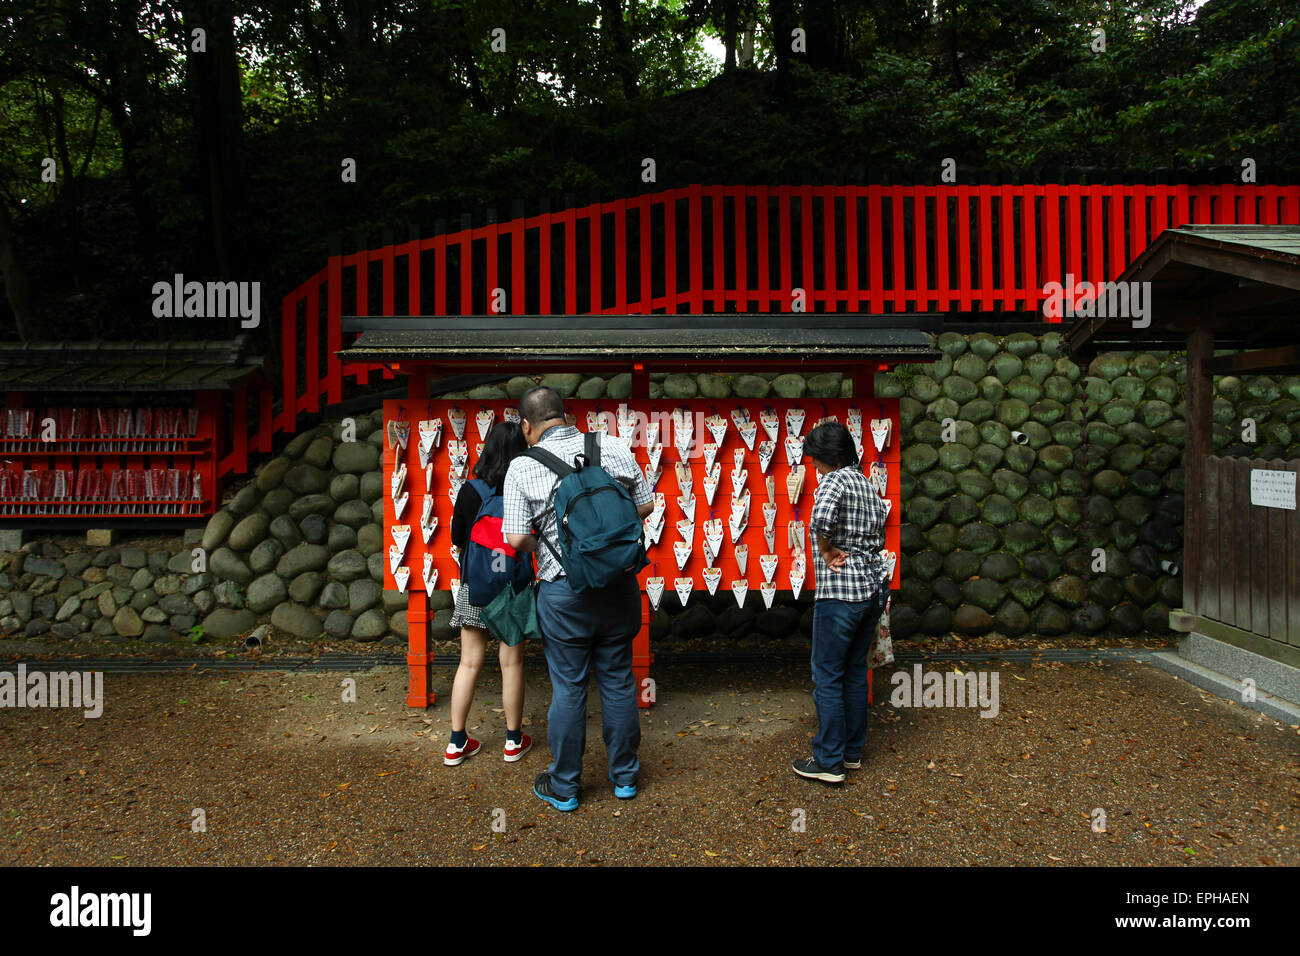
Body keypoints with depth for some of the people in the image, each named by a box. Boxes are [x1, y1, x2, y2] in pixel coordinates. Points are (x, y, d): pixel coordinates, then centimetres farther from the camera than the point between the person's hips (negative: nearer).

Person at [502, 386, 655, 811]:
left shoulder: (523, 467, -9)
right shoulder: (616, 450, -1)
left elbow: (516, 538, -11)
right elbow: (645, 505, 6)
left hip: (564, 590, -3)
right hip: (620, 584, 3)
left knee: (568, 687, 8)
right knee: (618, 680, 15)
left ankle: (563, 787, 22)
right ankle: (625, 776, 29)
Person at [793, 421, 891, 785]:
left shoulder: (835, 480, -12)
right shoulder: (867, 485, 15)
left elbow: (820, 519, -32)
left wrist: (826, 551, -15)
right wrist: (851, 550, 9)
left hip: (840, 592, -9)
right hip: (874, 586, 9)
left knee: (827, 675, 0)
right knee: (856, 670, 17)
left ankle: (828, 761, 6)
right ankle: (853, 750, 27)